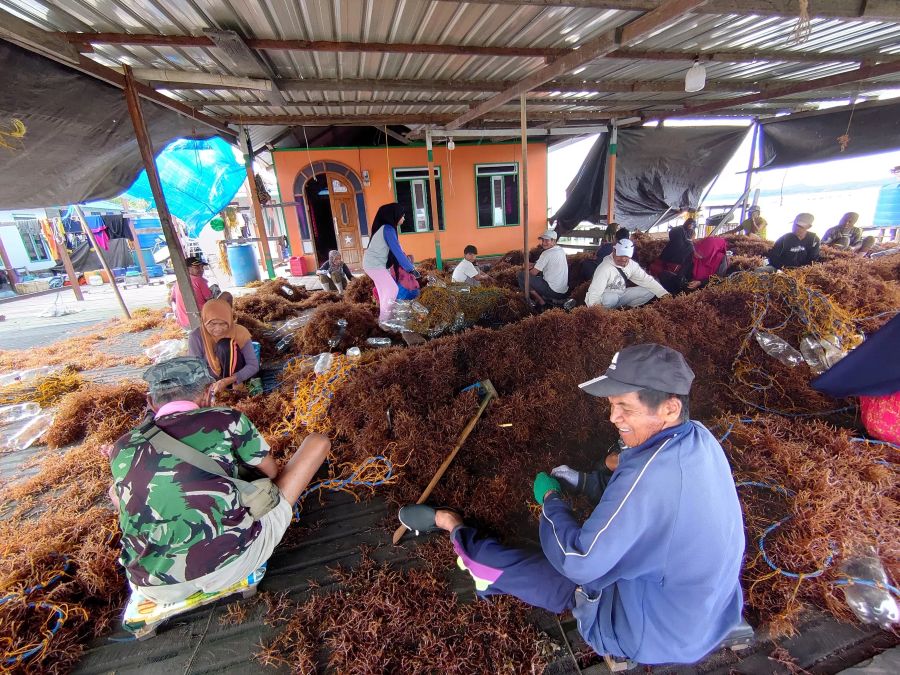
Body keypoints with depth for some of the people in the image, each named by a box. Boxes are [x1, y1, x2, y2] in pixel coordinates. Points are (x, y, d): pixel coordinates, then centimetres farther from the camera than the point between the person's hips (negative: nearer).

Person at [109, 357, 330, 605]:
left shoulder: (122, 447, 9)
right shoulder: (227, 419, -1)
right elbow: (271, 472, 15)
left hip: (158, 589, 5)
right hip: (232, 564, -4)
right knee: (317, 441, 6)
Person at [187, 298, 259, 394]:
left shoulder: (240, 332, -20)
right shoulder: (196, 336, -16)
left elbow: (254, 365, -21)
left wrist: (228, 381, -35)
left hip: (236, 374, -1)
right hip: (210, 377, 1)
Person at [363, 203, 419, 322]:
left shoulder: (387, 228, 12)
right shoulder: (388, 229, -18)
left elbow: (397, 248, 15)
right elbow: (397, 251, -23)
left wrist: (409, 265, 13)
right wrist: (411, 269, -21)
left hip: (375, 263, 10)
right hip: (374, 264, -10)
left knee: (384, 289, 15)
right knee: (392, 289, -10)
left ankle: (383, 317, 25)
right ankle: (384, 320, -5)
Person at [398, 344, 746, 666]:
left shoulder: (650, 473, -39)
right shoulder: (700, 438, -10)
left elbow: (580, 563, -30)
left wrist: (550, 499, -14)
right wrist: (584, 481, -1)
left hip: (659, 632, -7)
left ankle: (450, 524, 26)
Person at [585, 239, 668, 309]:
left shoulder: (632, 265, -4)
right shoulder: (605, 268, -25)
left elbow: (646, 279, 0)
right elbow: (595, 291, -32)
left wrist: (663, 293, -10)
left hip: (620, 295, 7)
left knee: (650, 291, -3)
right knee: (611, 298, -40)